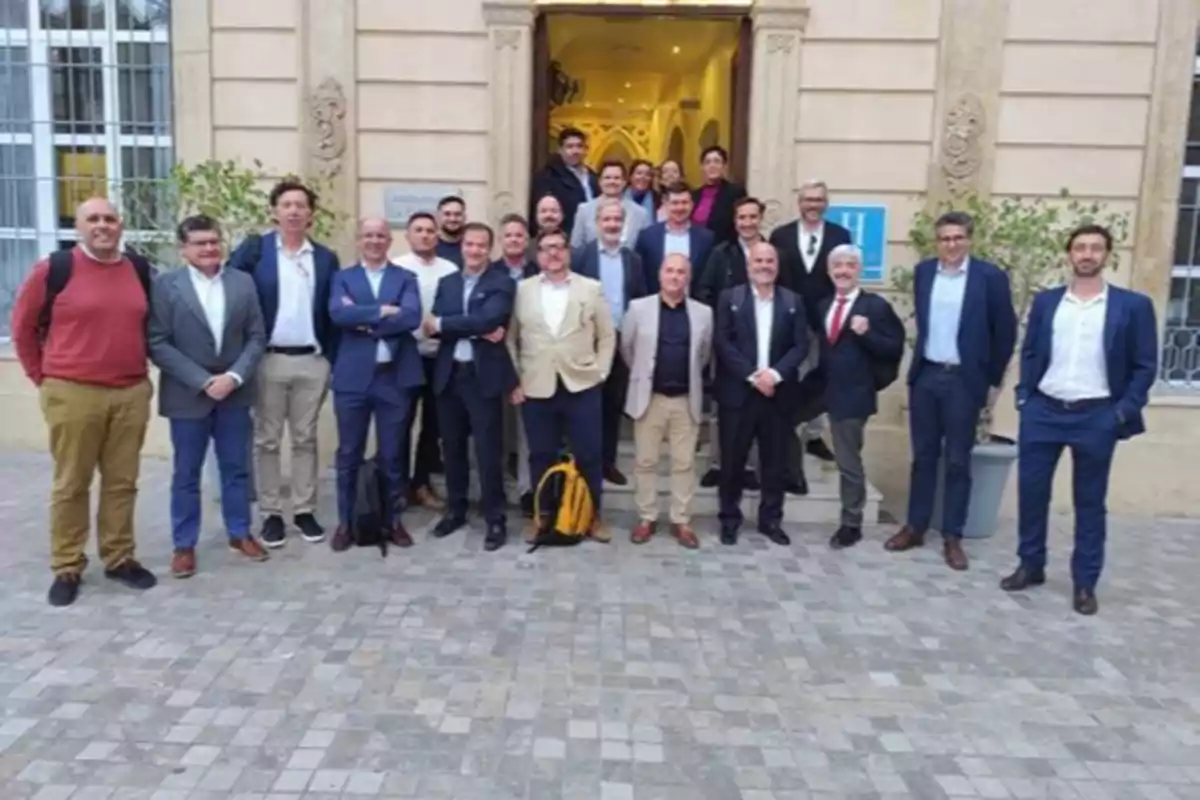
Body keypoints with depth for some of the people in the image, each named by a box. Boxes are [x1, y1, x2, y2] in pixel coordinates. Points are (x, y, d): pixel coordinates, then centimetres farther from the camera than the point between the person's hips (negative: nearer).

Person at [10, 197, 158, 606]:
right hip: (72, 394, -3)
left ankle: (119, 558, 23)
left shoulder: (140, 273, 7)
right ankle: (66, 568, 17)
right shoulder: (53, 269, -5)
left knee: (122, 482, 10)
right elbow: (23, 326, 4)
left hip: (131, 393, 4)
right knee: (70, 485, 6)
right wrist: (41, 376, 5)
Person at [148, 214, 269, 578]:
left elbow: (257, 337, 2)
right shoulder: (166, 285, -5)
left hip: (234, 392, 2)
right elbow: (158, 344, -9)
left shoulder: (243, 282, 3)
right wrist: (202, 381, -15)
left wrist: (235, 376, -12)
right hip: (188, 395, -2)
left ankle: (239, 533, 27)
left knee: (236, 468, 12)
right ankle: (184, 545, 20)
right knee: (186, 473, 8)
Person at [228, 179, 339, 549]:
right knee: (267, 440, 7)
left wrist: (334, 359, 1)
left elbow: (333, 312, 6)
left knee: (305, 439, 9)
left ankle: (305, 511, 19)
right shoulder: (254, 249, 0)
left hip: (313, 361, 2)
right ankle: (271, 514, 16)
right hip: (268, 359, -1)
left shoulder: (326, 258, 6)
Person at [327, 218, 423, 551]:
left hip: (395, 376, 0)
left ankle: (392, 520, 21)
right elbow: (338, 313, -11)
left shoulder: (405, 278, 8)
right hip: (353, 376, 0)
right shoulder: (343, 277, 9)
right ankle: (345, 523, 19)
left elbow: (412, 317, -11)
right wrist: (382, 311, -15)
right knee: (349, 454, 7)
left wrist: (364, 320, -11)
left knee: (393, 455, 8)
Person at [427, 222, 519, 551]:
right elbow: (434, 326, -2)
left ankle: (495, 519, 8)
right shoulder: (446, 283, 12)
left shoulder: (502, 283, -1)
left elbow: (488, 319, -18)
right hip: (449, 374, 5)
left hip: (484, 376, -4)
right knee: (453, 447, 13)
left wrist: (442, 324, -13)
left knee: (488, 450, -1)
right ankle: (456, 510, 27)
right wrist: (476, 331, -16)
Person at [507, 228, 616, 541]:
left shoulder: (592, 288, 4)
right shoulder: (521, 290, 5)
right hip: (536, 389, 1)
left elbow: (607, 336, 7)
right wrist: (515, 381, 0)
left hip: (581, 386, 0)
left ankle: (593, 516, 20)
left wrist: (600, 373, -1)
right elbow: (509, 338, 6)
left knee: (588, 455, 4)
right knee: (541, 457, 9)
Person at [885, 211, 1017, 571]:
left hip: (964, 380, -3)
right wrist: (918, 363, 14)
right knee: (923, 456, 11)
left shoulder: (990, 277, -8)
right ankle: (915, 527, 21)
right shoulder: (923, 272, 4)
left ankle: (952, 537, 14)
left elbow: (1006, 332, -2)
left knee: (957, 462, 4)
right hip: (925, 376, 3)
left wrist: (993, 382, 0)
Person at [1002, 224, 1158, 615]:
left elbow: (1145, 366, 0)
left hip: (1096, 417, -2)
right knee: (1031, 491, 6)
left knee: (1090, 502, 6)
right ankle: (1030, 566, 22)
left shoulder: (1133, 305, 0)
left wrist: (1124, 412, -8)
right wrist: (1024, 397, 2)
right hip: (1043, 411, 2)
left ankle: (1085, 583, 17)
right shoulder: (1046, 301, 7)